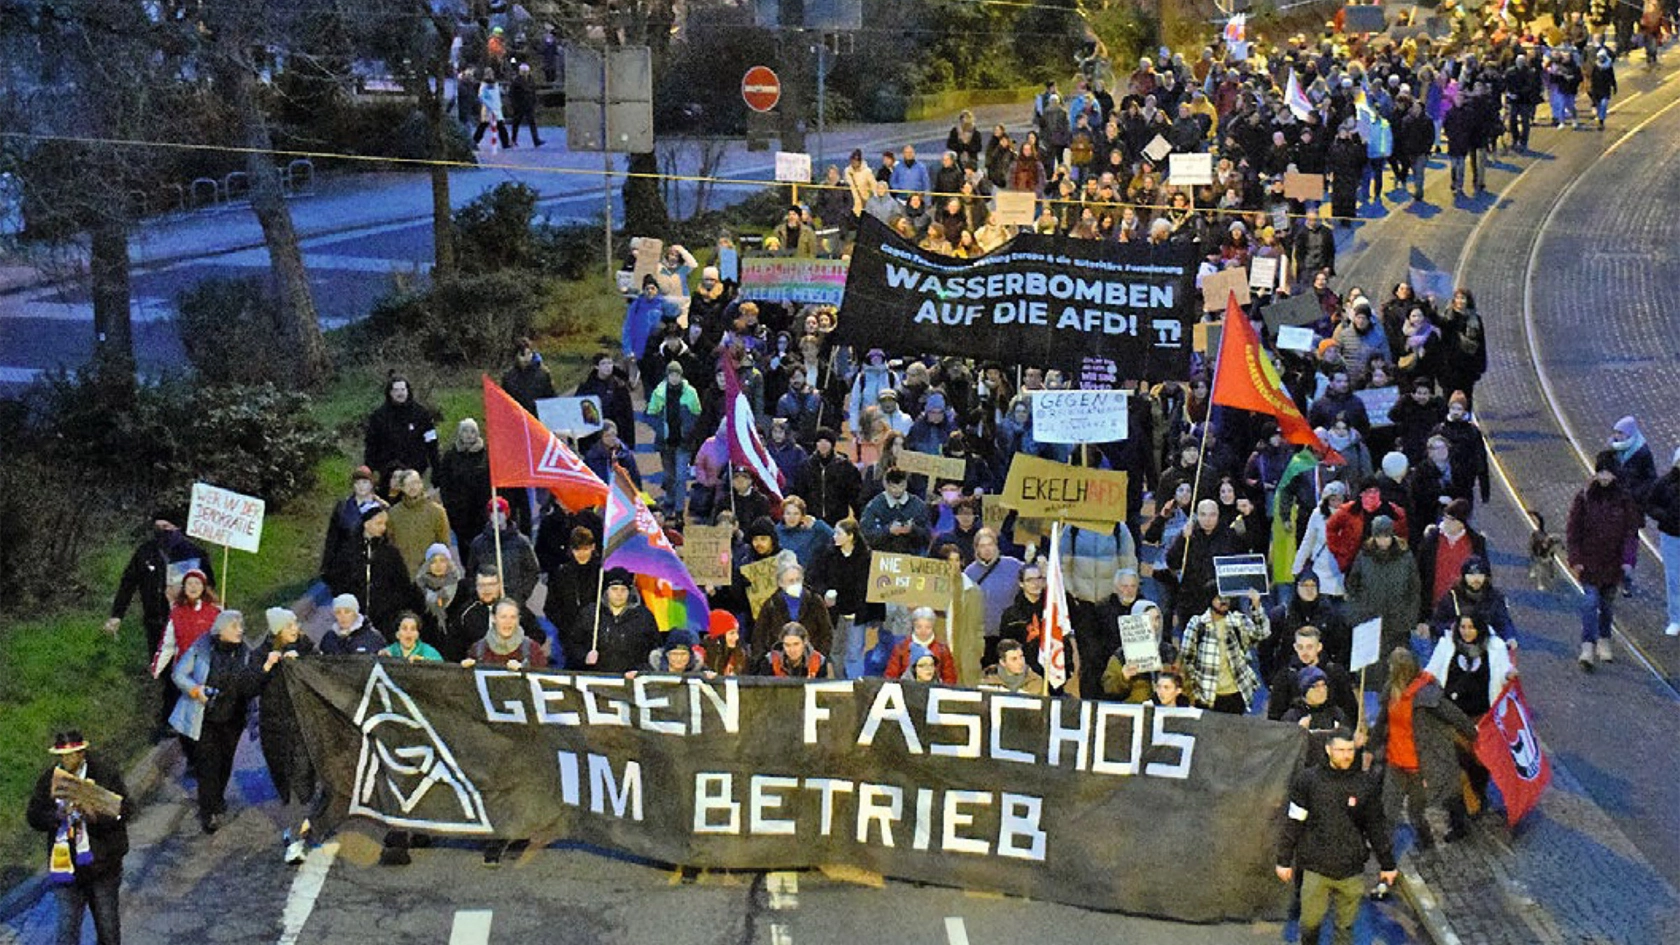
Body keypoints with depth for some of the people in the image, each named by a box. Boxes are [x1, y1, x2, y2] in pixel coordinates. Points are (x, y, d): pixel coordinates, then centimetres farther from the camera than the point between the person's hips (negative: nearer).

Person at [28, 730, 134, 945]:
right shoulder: (48, 780, -2)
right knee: (67, 925, 3)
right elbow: (33, 817, -2)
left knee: (107, 924, 15)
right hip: (65, 863, 1)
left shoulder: (106, 773, -9)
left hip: (102, 861, -1)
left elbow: (126, 808, -12)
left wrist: (97, 816, -29)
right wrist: (57, 816, -22)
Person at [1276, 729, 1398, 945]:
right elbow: (1293, 824, 1)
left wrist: (1387, 864, 12)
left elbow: (1377, 827, 8)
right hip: (1315, 868, -1)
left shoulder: (1366, 784, 0)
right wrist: (1284, 860, 3)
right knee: (1310, 921, 6)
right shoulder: (1308, 780, -4)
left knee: (1345, 926, 10)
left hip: (1352, 871, 1)